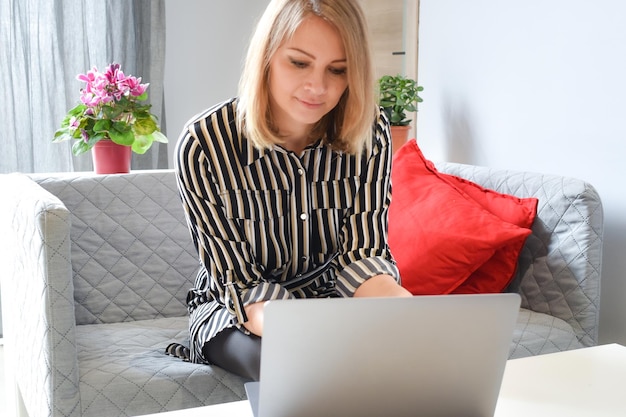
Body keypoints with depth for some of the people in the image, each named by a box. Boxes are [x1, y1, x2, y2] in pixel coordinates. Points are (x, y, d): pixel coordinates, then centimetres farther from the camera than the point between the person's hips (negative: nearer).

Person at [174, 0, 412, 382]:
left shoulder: (371, 132, -12)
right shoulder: (203, 145, -21)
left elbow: (360, 253, -12)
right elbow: (241, 282, -19)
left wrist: (399, 299, -37)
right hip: (235, 309, -2)